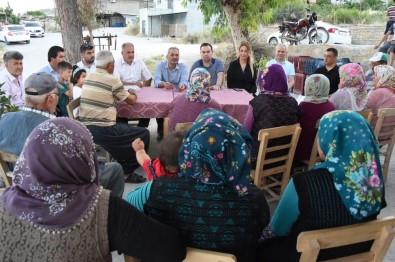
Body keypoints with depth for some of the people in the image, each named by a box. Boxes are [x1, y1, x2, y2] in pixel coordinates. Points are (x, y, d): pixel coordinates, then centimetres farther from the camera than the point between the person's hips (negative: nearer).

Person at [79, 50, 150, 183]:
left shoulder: (88, 77, 12)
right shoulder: (112, 80, -8)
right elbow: (131, 101, 4)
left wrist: (126, 93, 28)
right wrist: (133, 95, 27)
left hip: (84, 128, 8)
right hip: (103, 130, -8)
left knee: (127, 128, 30)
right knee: (144, 134, 4)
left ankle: (121, 165, 28)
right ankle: (126, 170, 9)